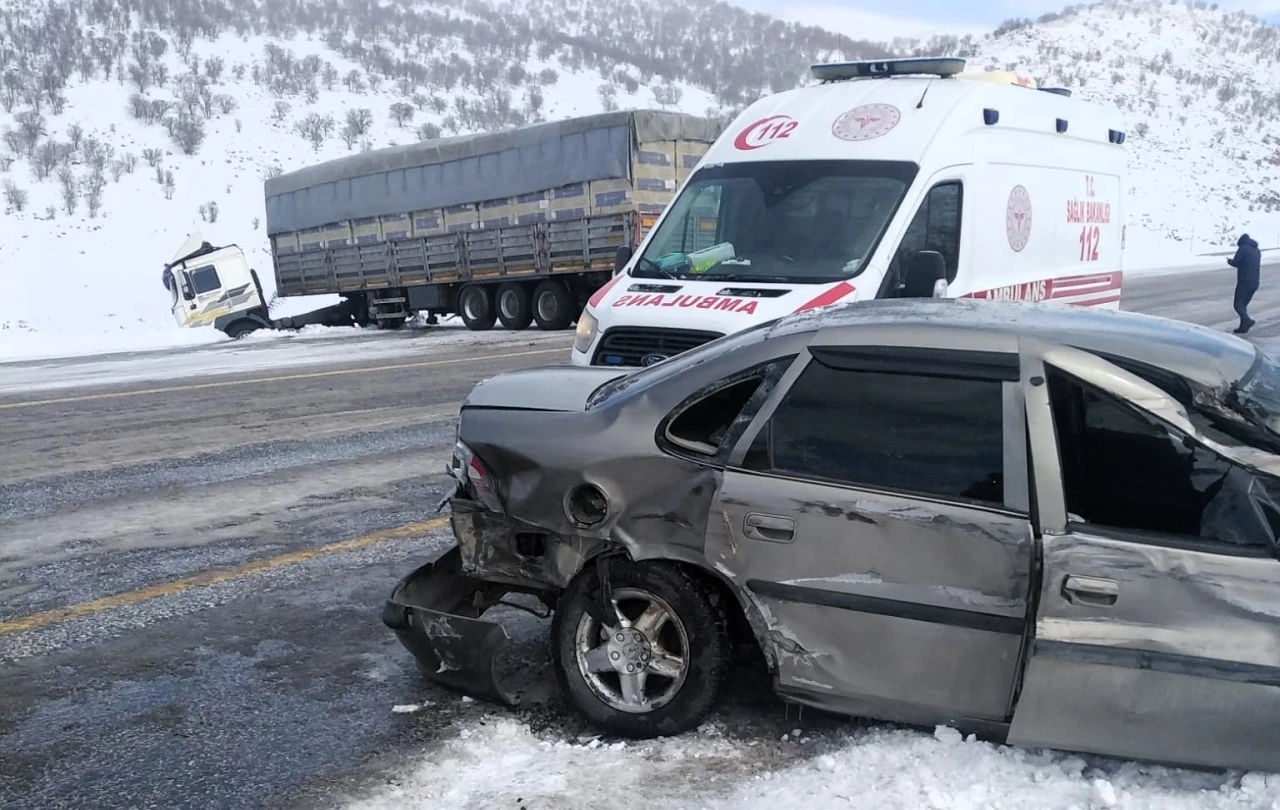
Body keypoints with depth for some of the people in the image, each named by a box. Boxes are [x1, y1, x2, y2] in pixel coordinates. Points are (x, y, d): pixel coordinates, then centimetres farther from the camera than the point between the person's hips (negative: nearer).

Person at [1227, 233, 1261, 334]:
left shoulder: (1243, 248, -7)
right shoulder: (1257, 251, 18)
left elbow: (1235, 262, -12)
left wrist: (1229, 261, 10)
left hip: (1244, 281, -8)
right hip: (1255, 282, 8)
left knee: (1238, 304, -9)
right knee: (1244, 304, 15)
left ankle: (1247, 320, -29)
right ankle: (1243, 326, 11)